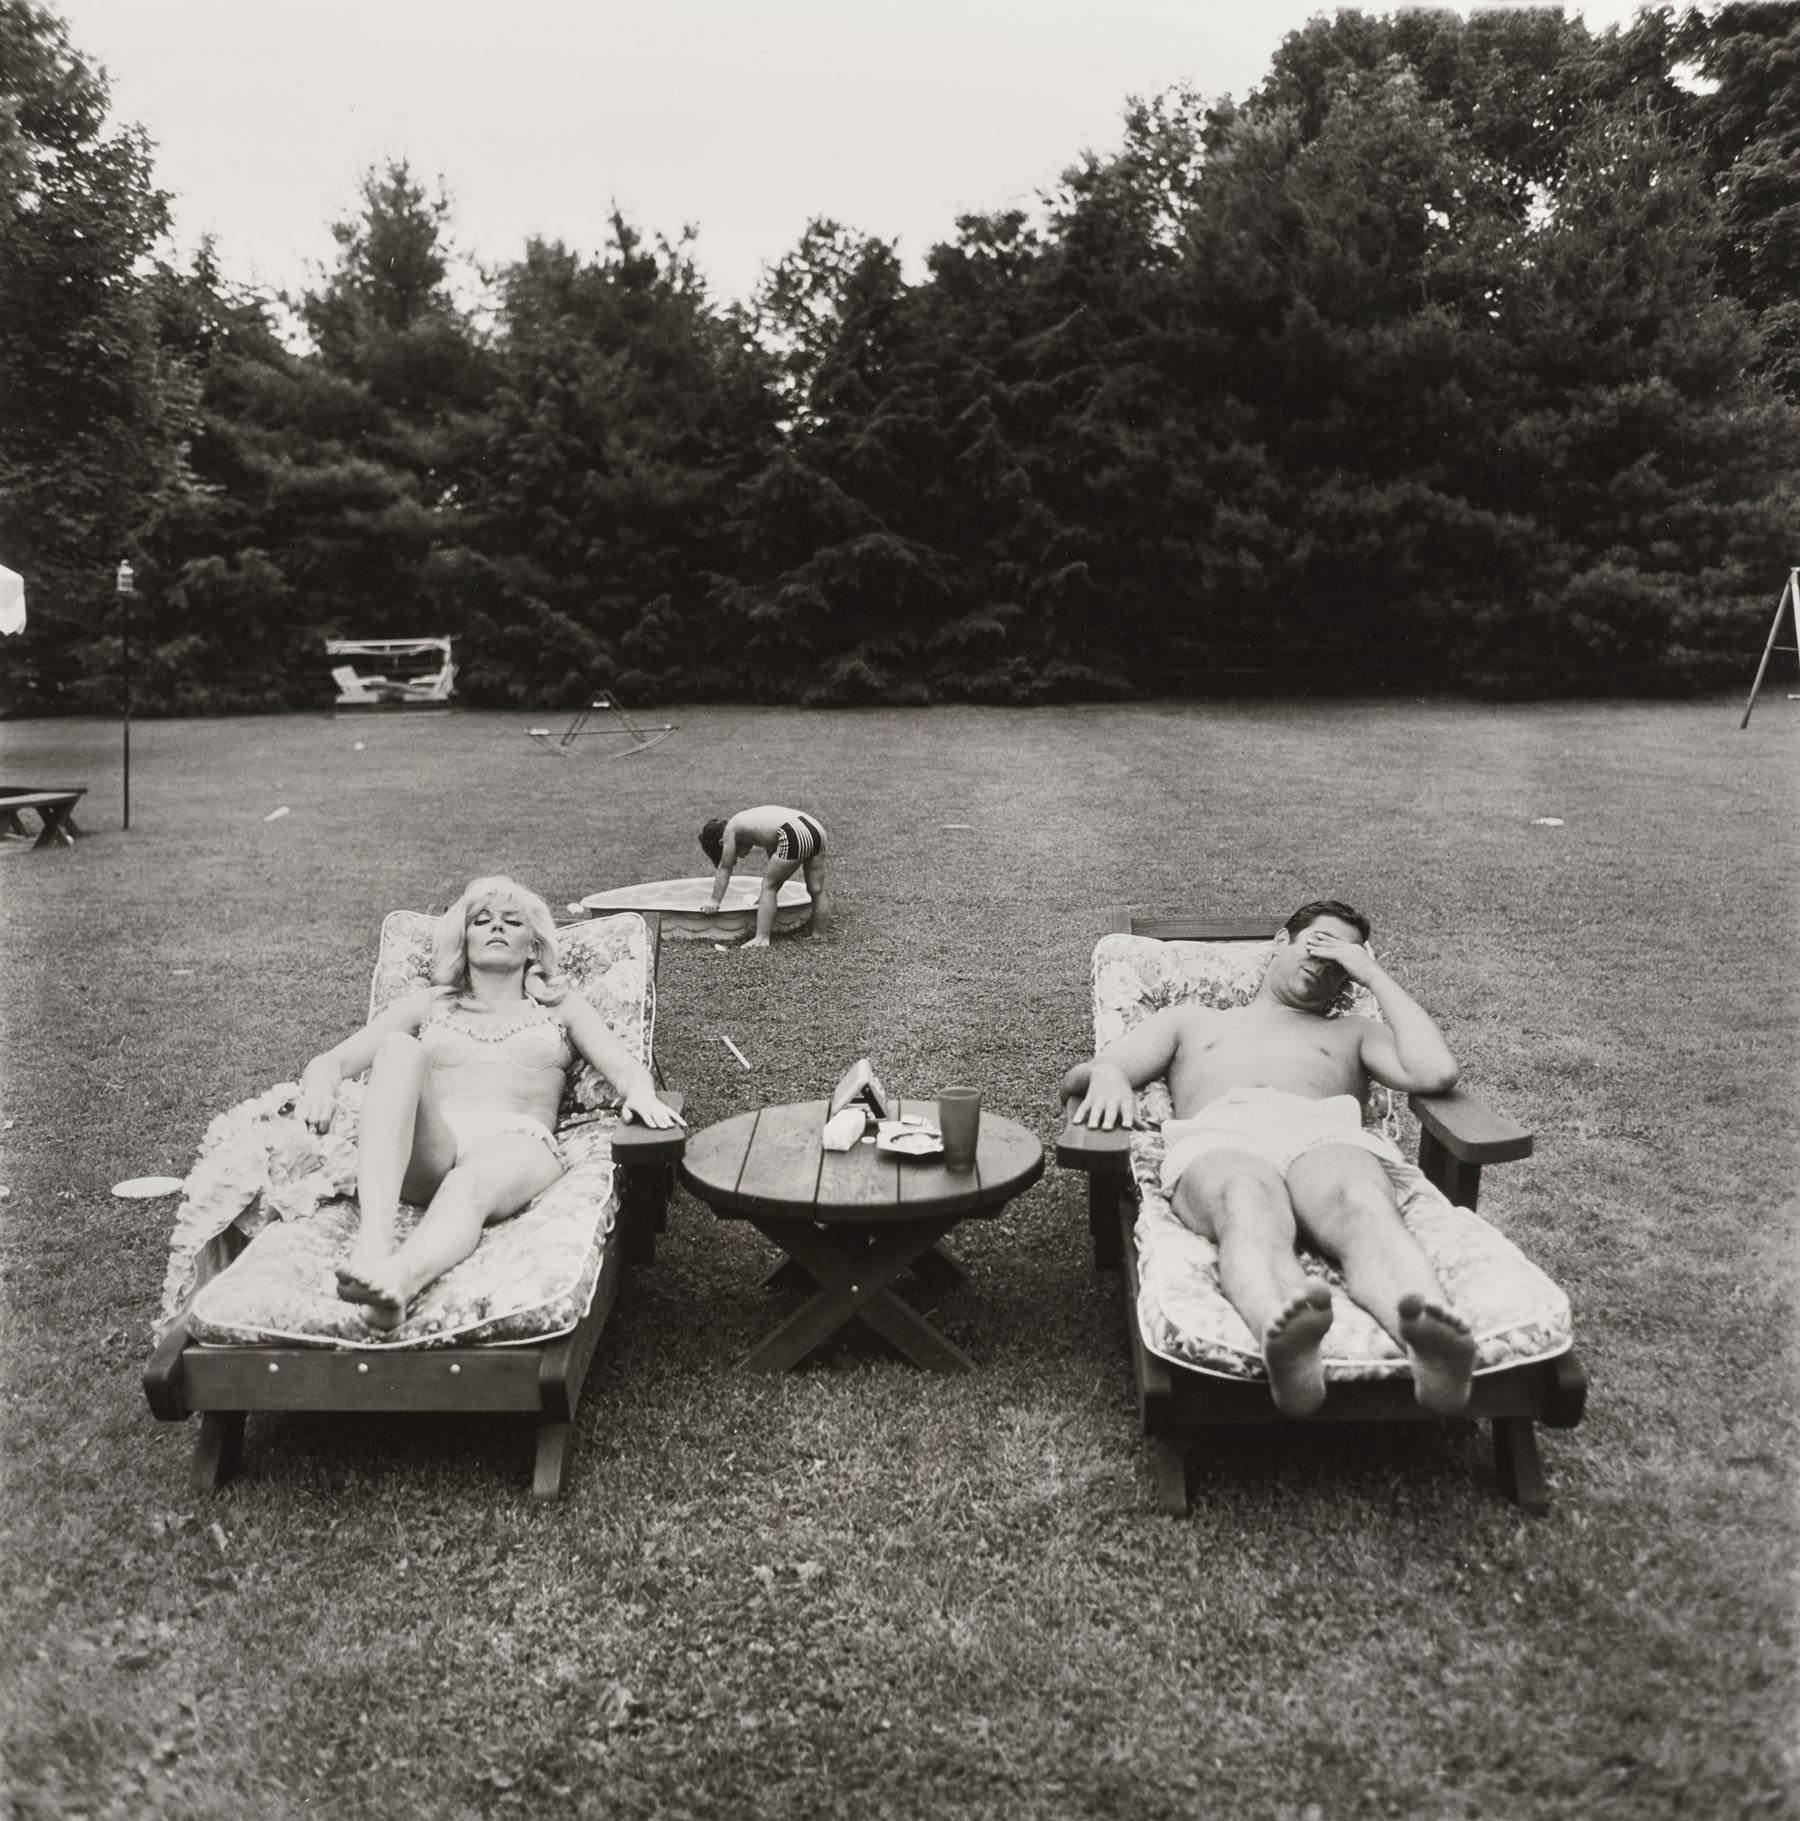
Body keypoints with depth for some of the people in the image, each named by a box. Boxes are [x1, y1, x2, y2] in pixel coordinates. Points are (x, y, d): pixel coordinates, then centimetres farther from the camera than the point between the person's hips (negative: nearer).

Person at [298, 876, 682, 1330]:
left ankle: (399, 1278, -71)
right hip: (424, 1148, 1)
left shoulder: (560, 1006, 28)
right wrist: (320, 1085, -7)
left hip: (517, 1142, -1)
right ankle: (373, 1241, -50)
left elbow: (628, 1068, 12)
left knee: (471, 1182, -38)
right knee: (399, 1047, -29)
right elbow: (330, 1061, 20)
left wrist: (641, 1093, -15)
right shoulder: (428, 1004, 30)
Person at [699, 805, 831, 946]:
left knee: (768, 886, 6)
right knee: (817, 890, 14)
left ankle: (762, 939, 3)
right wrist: (767, 893, 45)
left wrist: (715, 901, 26)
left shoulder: (730, 830, 14)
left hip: (795, 836, -8)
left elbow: (724, 868, 19)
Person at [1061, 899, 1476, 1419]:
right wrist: (1105, 1074, -2)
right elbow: (1075, 1079, 25)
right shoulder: (1188, 1020, 39)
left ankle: (1427, 1344, -70)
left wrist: (1376, 976, 26)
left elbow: (1435, 1073, 16)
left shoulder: (1353, 1033, 40)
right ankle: (1283, 1341, -73)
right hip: (1218, 1138, -1)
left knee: (1362, 1206, -40)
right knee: (1250, 1208, -42)